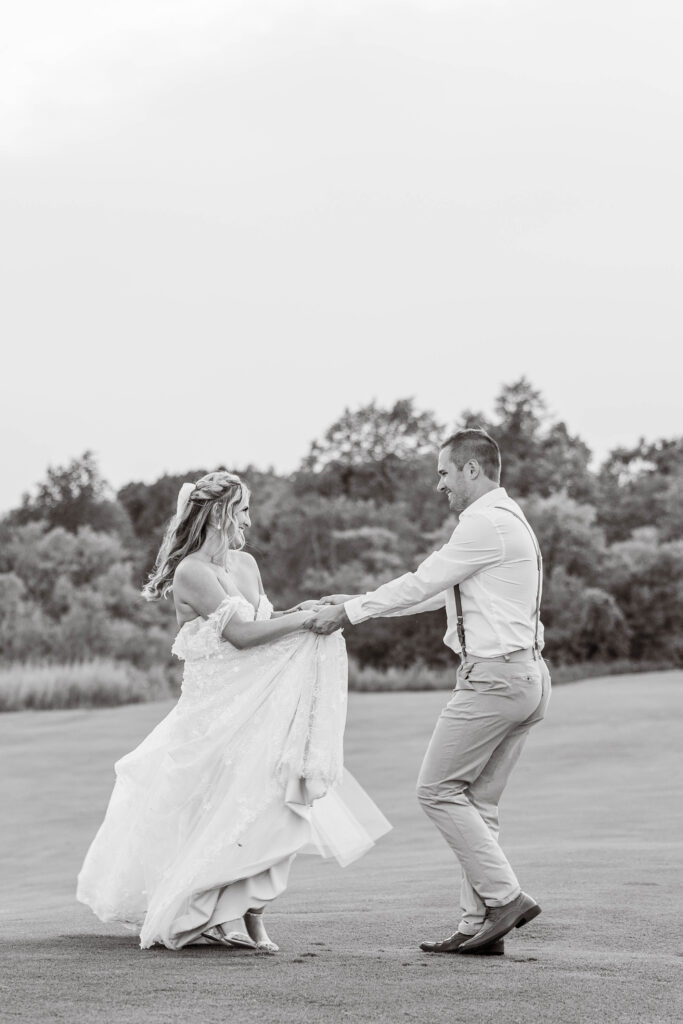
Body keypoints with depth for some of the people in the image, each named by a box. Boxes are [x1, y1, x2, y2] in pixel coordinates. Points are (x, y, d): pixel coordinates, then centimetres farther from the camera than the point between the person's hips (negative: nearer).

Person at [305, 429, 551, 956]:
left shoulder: (486, 522, -12)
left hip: (495, 675, -10)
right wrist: (356, 603, 20)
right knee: (478, 802, 9)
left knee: (439, 789, -4)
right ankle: (479, 924, 8)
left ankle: (504, 897, -6)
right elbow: (437, 592, 22)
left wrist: (350, 612, -1)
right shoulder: (506, 519, 20)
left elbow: (423, 583, -11)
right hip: (526, 675, 10)